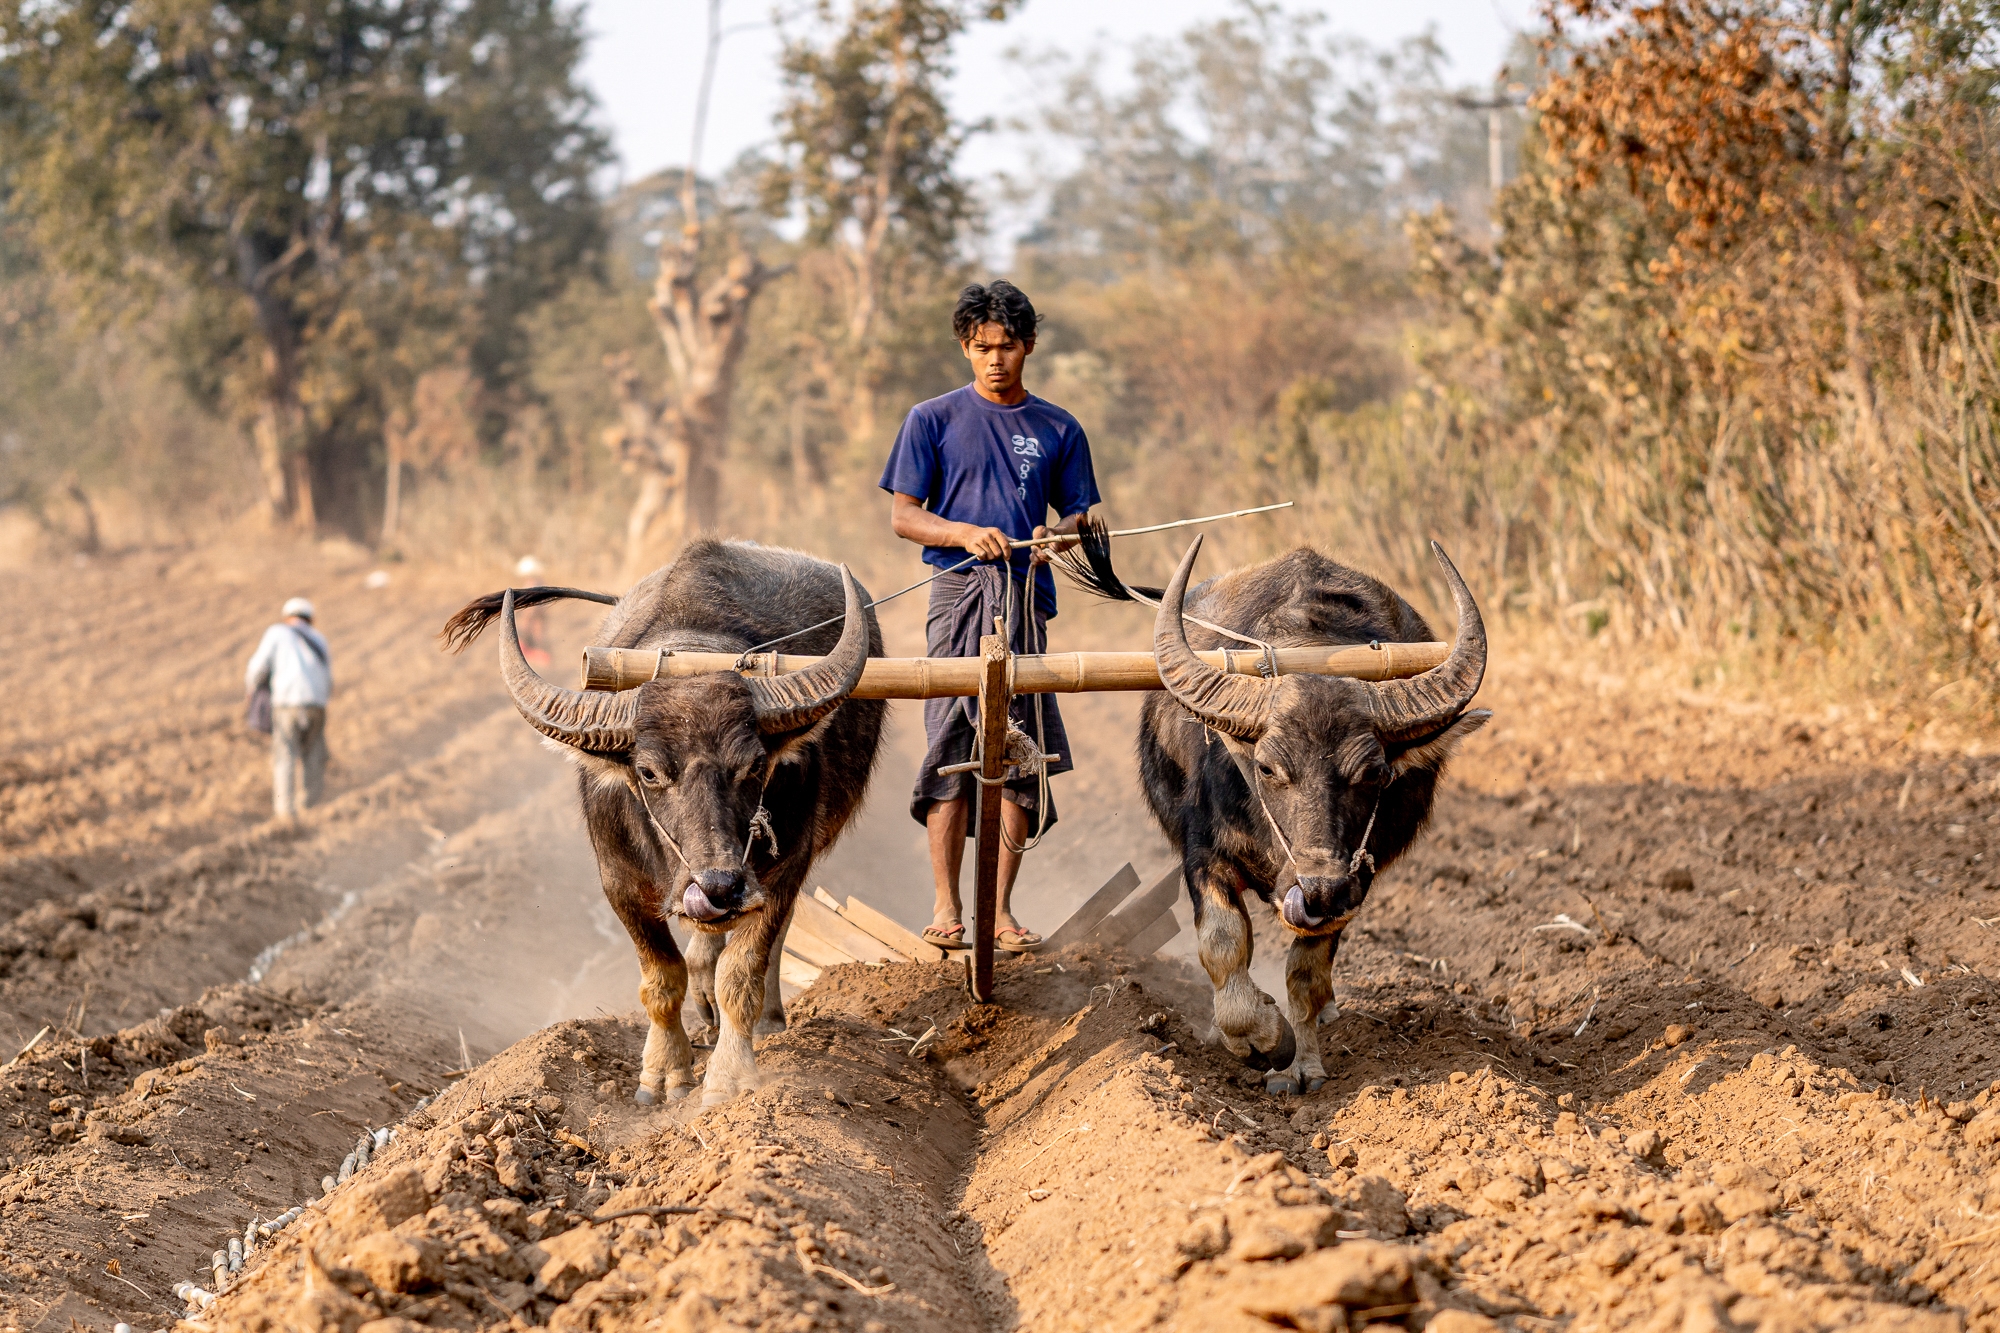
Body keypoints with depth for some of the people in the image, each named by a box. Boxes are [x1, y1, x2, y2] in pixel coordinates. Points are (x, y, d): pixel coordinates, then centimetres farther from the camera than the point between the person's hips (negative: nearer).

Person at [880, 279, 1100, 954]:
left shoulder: (1057, 429, 14)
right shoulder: (933, 419, 8)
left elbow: (1078, 514, 17)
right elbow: (903, 516, 4)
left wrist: (1057, 533, -7)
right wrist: (966, 533, -13)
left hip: (1028, 596, 2)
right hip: (957, 593, -2)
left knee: (1022, 755, -2)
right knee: (951, 745, -9)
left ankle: (1001, 910, 2)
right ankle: (945, 906, -6)